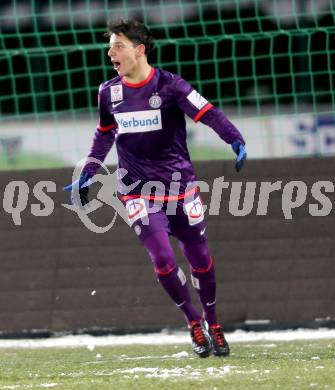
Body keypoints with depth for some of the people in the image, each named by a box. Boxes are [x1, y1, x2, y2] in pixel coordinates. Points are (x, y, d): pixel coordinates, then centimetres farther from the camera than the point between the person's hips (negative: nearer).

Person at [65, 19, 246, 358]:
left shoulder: (169, 85, -10)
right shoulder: (109, 92, 3)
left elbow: (209, 114, -17)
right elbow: (104, 135, 19)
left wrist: (236, 141, -33)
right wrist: (88, 175, 19)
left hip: (179, 184, -2)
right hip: (138, 189, 2)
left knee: (200, 259, 4)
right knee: (162, 259, -12)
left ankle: (212, 321, 26)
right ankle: (193, 321, 8)